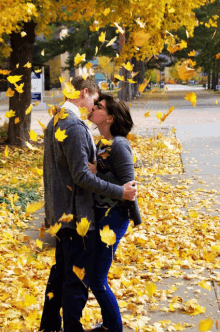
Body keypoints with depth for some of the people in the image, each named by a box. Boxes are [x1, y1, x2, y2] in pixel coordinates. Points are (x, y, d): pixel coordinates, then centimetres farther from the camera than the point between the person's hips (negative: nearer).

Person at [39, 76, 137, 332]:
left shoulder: (56, 122, 11)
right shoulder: (75, 127, -20)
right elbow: (82, 175, -23)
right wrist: (119, 192, -19)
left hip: (59, 212, 10)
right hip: (76, 214, -10)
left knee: (61, 270, 21)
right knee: (78, 277, 0)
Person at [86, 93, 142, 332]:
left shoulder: (119, 146, -17)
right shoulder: (102, 143, 9)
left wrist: (95, 173, -21)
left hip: (113, 217, -9)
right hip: (99, 213, 9)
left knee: (97, 280, -3)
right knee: (90, 274, 17)